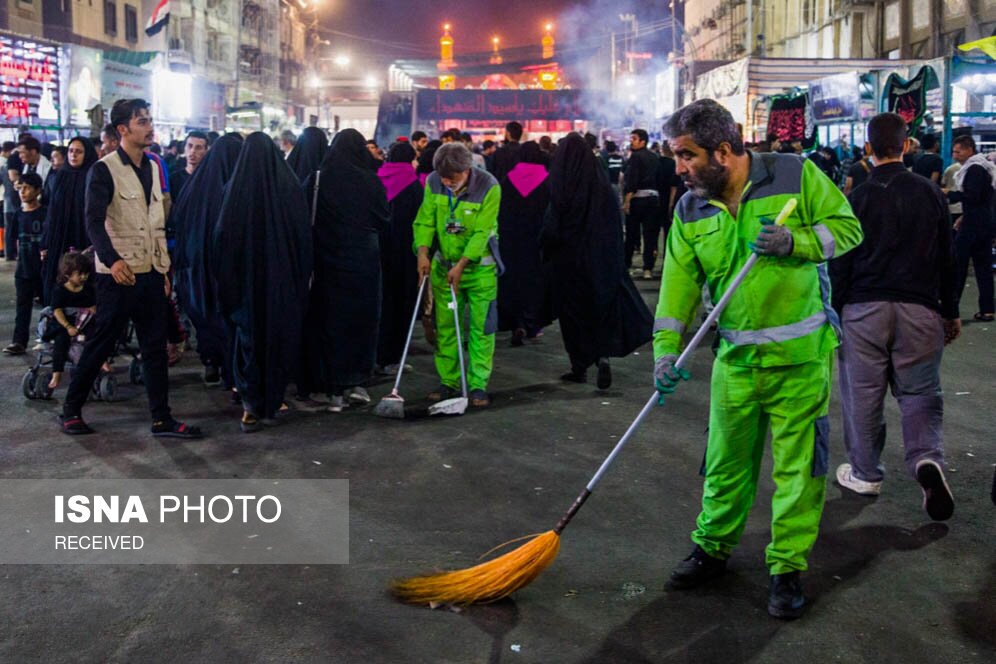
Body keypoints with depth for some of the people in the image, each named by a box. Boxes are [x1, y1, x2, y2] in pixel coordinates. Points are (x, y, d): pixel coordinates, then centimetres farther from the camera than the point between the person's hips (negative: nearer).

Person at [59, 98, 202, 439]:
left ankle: (162, 419, 10)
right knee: (100, 344, 2)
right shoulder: (104, 170, -8)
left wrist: (165, 270, 15)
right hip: (118, 274, -6)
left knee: (155, 346, 6)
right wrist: (112, 260, -34)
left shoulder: (153, 168, 13)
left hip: (151, 273, 6)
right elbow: (94, 221, -19)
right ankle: (71, 409, 18)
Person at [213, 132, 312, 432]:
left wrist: (225, 278, 6)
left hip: (246, 279, 0)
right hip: (283, 279, 0)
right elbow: (304, 234, -3)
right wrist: (301, 277, 6)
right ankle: (273, 398, 20)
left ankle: (252, 407, 5)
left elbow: (221, 236, -3)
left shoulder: (234, 188, -5)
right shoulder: (291, 187, -6)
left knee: (248, 337, 10)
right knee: (281, 335, 13)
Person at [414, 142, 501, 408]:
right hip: (444, 265, 4)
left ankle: (478, 384, 6)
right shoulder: (434, 182, -6)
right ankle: (448, 381, 18)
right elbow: (425, 221, -2)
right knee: (445, 326, 7)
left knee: (481, 327, -2)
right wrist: (423, 252, -17)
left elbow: (482, 232, -19)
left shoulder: (488, 187, -18)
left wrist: (462, 265, -22)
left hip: (479, 266, -3)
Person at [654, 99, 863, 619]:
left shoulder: (796, 175, -8)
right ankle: (713, 549, 30)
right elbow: (679, 284, -2)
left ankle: (787, 567, 18)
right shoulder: (690, 211, 3)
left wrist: (795, 241, -20)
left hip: (802, 355, -3)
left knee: (798, 465, 4)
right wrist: (666, 350, -12)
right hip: (736, 357, 3)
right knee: (726, 462, 11)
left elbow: (847, 227, -2)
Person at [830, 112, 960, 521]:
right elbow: (947, 259, 8)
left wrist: (833, 312, 6)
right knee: (919, 392, 9)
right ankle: (927, 458, -14)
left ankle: (866, 473, 18)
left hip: (864, 308, -2)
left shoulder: (857, 199, -3)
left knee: (863, 393, 9)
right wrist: (950, 312, 17)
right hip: (920, 309, 2)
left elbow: (840, 265, -2)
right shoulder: (930, 193, 3)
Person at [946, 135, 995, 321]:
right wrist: (965, 217, 21)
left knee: (958, 264, -3)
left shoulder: (974, 169, -14)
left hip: (972, 226, -10)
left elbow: (971, 196, -22)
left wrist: (949, 194, -13)